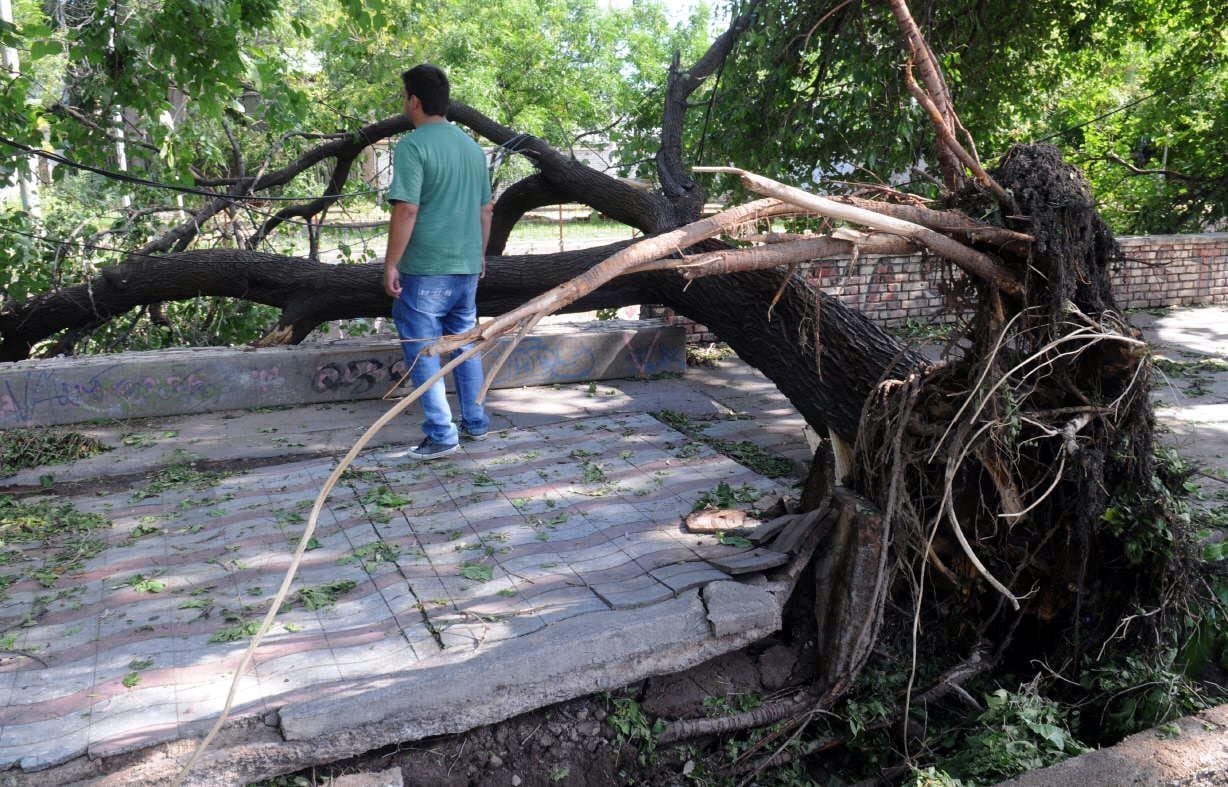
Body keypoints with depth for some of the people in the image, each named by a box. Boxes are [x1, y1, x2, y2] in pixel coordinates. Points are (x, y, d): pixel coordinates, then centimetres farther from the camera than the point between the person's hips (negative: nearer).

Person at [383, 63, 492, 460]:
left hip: (425, 270, -7)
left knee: (424, 353, 2)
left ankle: (441, 436, 4)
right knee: (466, 345, 17)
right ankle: (475, 423, 24)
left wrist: (391, 264, -13)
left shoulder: (413, 145, -12)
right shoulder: (472, 146, 10)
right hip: (467, 267, 7)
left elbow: (406, 210, -20)